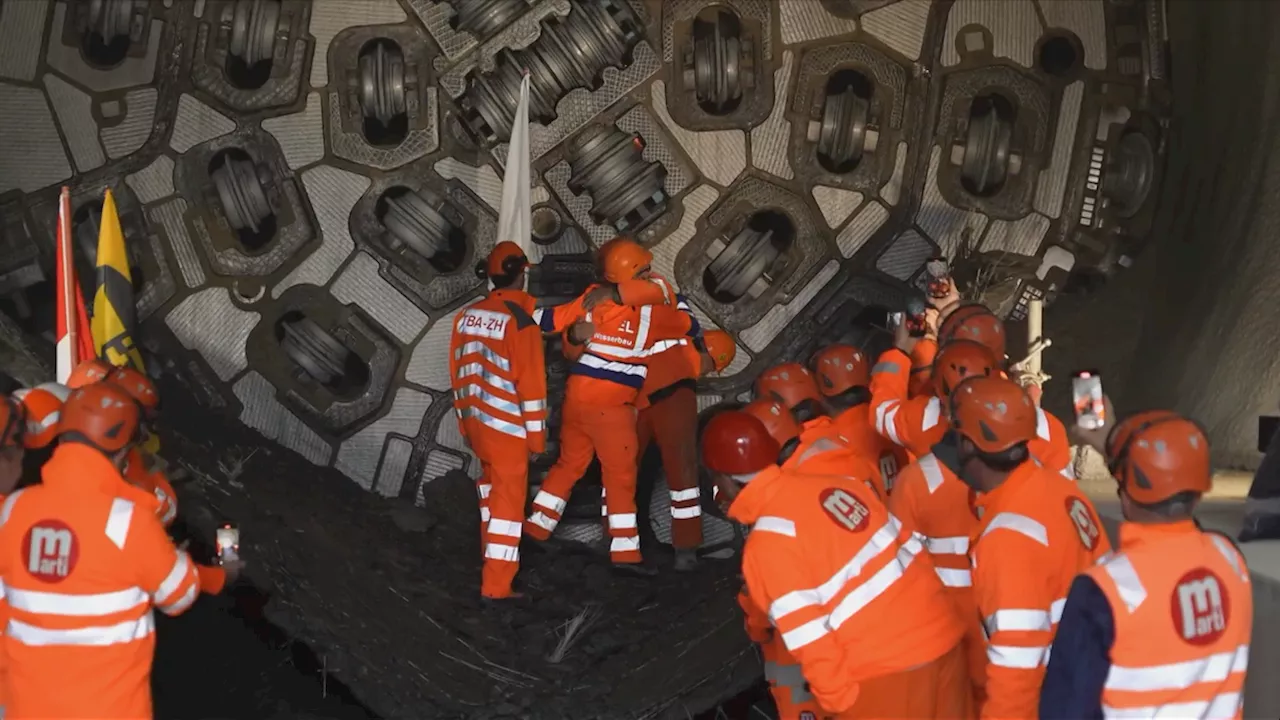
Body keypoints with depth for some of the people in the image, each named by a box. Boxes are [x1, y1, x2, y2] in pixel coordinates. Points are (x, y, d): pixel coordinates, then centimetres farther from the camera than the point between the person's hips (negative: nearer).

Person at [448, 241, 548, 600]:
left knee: (492, 480, 26)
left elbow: (458, 372, 12)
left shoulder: (468, 315, 5)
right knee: (508, 499, -1)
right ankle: (496, 584, -1)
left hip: (475, 419, 7)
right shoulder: (520, 322, -16)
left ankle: (491, 553, 39)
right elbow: (530, 383, -16)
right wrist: (536, 434, -8)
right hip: (507, 424, -7)